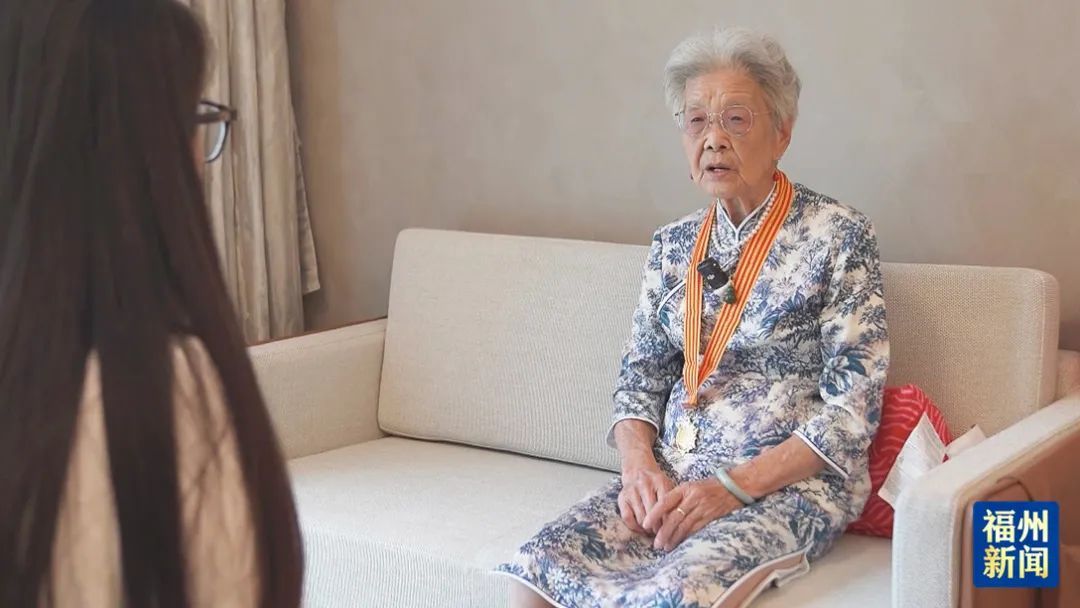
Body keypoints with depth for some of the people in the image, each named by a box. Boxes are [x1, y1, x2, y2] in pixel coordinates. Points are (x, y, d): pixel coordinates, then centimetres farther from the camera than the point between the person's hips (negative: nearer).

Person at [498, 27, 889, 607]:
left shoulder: (838, 234, -5)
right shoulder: (673, 245, 11)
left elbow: (853, 405, -9)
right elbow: (640, 378, 12)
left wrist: (735, 485, -18)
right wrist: (639, 465, -9)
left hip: (790, 482, -4)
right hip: (673, 475, 5)